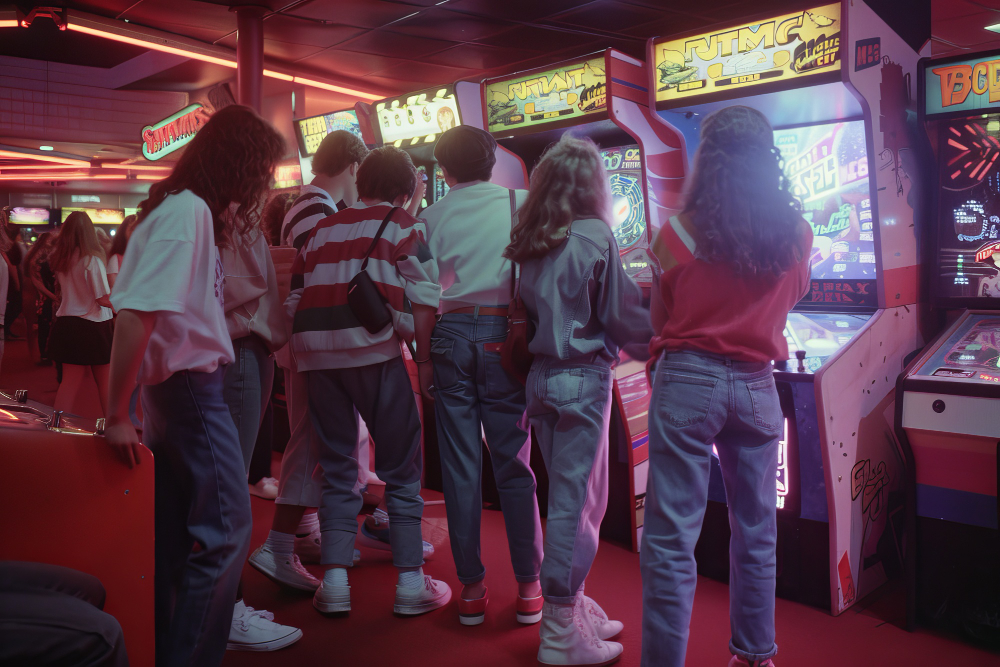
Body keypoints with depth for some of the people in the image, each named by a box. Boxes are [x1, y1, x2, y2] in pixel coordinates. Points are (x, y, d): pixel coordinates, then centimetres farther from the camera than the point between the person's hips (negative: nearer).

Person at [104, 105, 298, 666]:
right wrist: (117, 415, -22)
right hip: (192, 385, -10)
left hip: (182, 384, 10)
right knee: (226, 532, -4)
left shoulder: (190, 209, 13)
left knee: (177, 533, 18)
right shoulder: (188, 211, -18)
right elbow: (135, 313, -26)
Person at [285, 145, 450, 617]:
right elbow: (426, 300, -7)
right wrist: (408, 337, 4)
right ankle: (410, 582, 9)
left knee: (337, 467, 14)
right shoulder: (401, 225, 7)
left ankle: (334, 582, 12)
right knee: (400, 467, 6)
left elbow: (294, 301, 16)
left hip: (316, 354, 5)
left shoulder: (320, 230, 22)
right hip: (373, 351, -5)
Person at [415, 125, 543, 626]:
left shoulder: (432, 217, 6)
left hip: (451, 336, 1)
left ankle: (472, 588, 13)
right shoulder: (520, 203, 4)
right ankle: (528, 588, 10)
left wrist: (424, 358, 8)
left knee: (460, 468, 6)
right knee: (514, 466, 5)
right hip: (502, 334, -1)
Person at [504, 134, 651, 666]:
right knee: (579, 502, 1)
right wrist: (657, 342, 8)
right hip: (584, 378, -7)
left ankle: (573, 609, 27)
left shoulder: (533, 244, 8)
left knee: (567, 497, 16)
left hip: (542, 377, 7)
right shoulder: (595, 237, -10)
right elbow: (626, 316, -8)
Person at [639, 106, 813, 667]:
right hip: (756, 387, 4)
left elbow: (660, 321, 1)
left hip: (687, 383, -3)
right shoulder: (796, 235, -1)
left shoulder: (678, 234, -9)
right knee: (757, 533, 19)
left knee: (671, 538, 3)